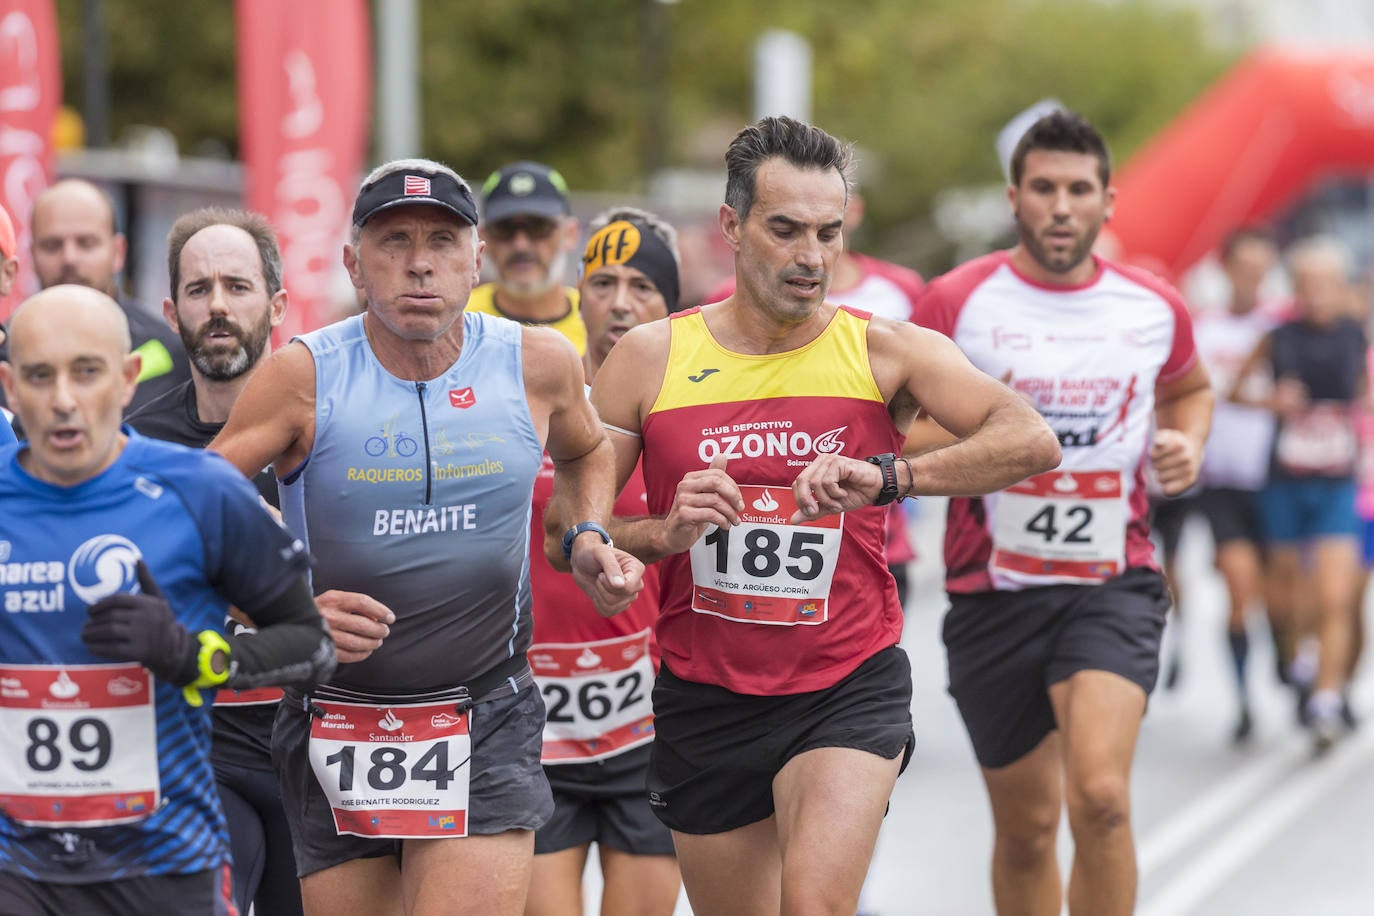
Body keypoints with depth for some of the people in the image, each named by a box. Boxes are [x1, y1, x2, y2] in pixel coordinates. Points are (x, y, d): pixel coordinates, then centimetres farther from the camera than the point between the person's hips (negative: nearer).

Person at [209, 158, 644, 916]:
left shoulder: (537, 364, -1)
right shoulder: (303, 377, -9)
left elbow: (586, 450, 23)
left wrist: (588, 537, 5)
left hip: (486, 726, 0)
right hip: (336, 730, 0)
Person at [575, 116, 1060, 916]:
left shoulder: (884, 353, -4)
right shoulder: (650, 359, 0)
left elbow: (1032, 442, -19)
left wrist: (889, 477, -32)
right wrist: (663, 534, -18)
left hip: (849, 690, -2)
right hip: (706, 700, 2)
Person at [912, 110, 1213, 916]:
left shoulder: (1155, 307, 4)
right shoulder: (955, 302, -4)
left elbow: (1191, 390, 25)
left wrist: (1187, 443, 4)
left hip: (1113, 584, 0)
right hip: (994, 588, 0)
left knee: (1100, 795, -22)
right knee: (1026, 826, 10)